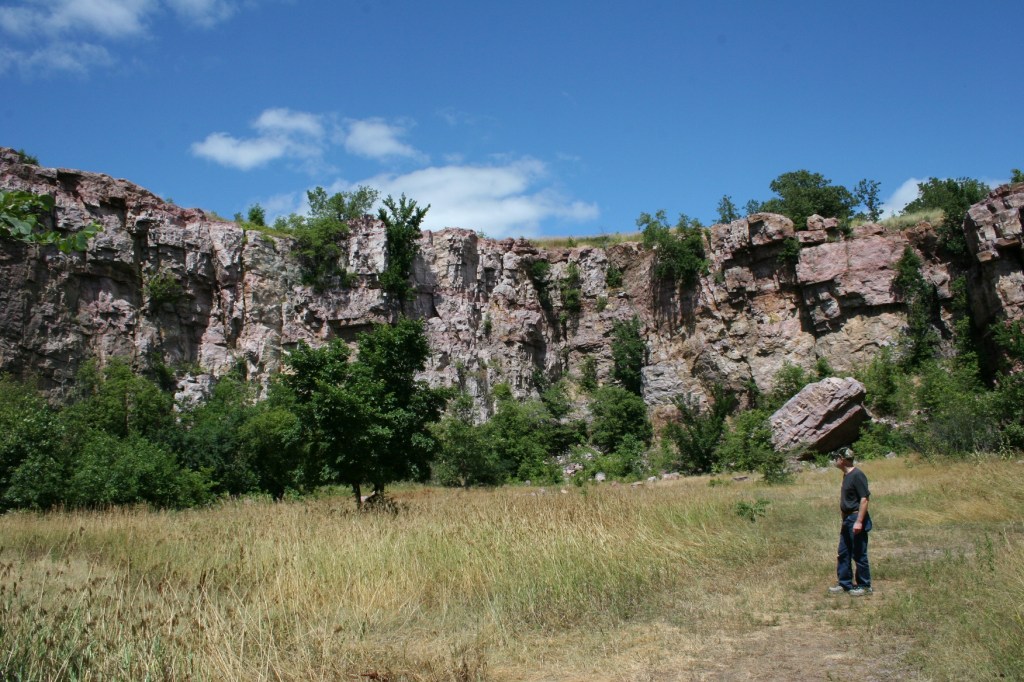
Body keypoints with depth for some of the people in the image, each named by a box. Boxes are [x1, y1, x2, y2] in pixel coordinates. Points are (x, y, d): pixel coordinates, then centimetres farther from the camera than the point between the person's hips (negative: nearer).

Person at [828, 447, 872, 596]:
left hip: (856, 518, -10)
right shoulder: (846, 476, 13)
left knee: (859, 554, 0)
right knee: (843, 553, 13)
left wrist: (859, 521, -24)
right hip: (847, 520, 10)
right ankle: (845, 584, 22)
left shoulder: (857, 475, -17)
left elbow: (864, 499, -20)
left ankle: (864, 586, 11)